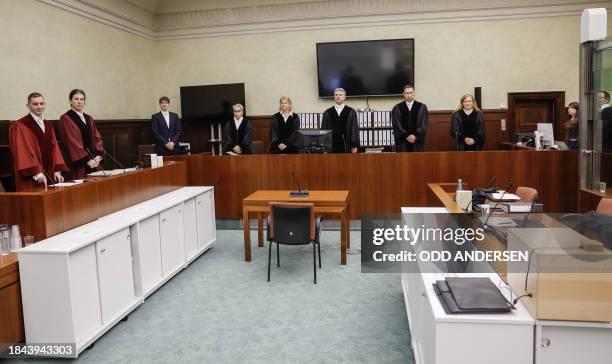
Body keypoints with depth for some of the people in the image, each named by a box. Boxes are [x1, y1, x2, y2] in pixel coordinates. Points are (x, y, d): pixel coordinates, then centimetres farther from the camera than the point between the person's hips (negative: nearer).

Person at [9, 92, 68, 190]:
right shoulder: (19, 126, -5)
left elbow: (54, 148, 10)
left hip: (48, 176, 6)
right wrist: (37, 173, -22)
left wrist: (57, 171, -2)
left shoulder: (48, 126, 15)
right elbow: (22, 151, -13)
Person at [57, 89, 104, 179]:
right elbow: (72, 142, -11)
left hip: (93, 163, 6)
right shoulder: (65, 119, -3)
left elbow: (97, 138, 11)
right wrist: (87, 160, -17)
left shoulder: (89, 119, 16)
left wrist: (98, 156, -5)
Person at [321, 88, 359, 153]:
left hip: (346, 147, -1)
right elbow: (323, 130, 8)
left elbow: (355, 129, 2)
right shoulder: (327, 113, 8)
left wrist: (355, 146, -4)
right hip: (331, 147, 1)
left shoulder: (351, 112, 5)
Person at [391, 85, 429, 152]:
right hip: (402, 143, 0)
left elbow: (424, 124, 0)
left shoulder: (422, 107, 5)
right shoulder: (397, 108, 4)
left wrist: (415, 136, -11)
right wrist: (406, 136, -11)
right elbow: (396, 125, -2)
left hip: (417, 140, 1)